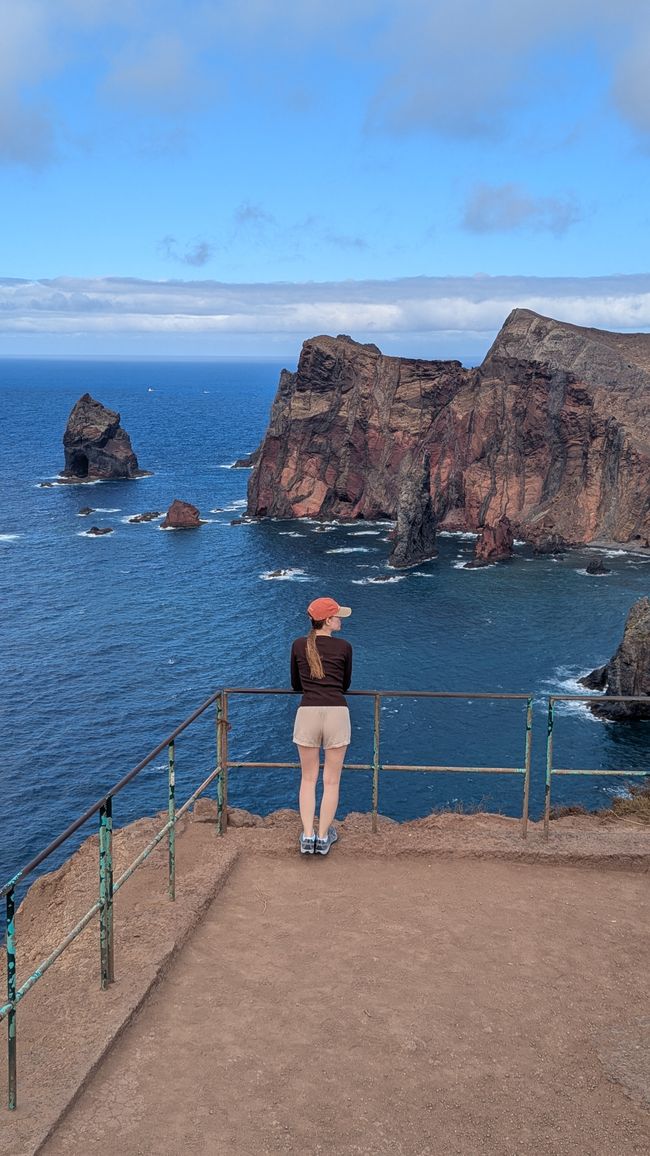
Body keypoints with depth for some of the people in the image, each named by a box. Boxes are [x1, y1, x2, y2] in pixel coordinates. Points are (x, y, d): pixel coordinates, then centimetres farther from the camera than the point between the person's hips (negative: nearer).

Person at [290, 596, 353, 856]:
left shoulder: (299, 646, 6)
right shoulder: (344, 647, 2)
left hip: (307, 713, 1)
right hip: (337, 713, -1)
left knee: (308, 778, 14)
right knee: (331, 780, 10)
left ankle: (307, 835, 9)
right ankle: (323, 836, 13)